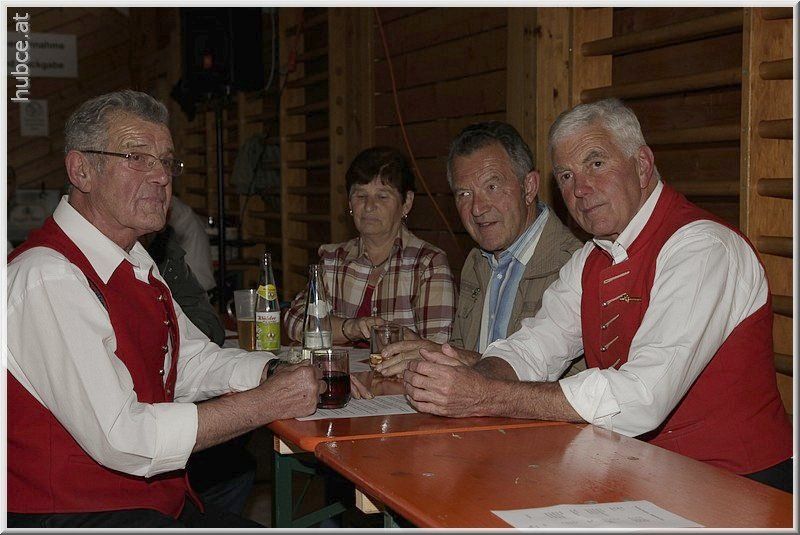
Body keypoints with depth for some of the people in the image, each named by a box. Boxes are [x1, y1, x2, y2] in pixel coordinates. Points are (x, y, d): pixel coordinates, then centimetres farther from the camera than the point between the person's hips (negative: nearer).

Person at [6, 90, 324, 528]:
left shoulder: (135, 263, 11)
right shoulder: (48, 279, -22)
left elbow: (193, 359, 14)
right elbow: (122, 439, -26)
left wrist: (276, 372, -6)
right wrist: (266, 403, -21)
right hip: (73, 514, -9)